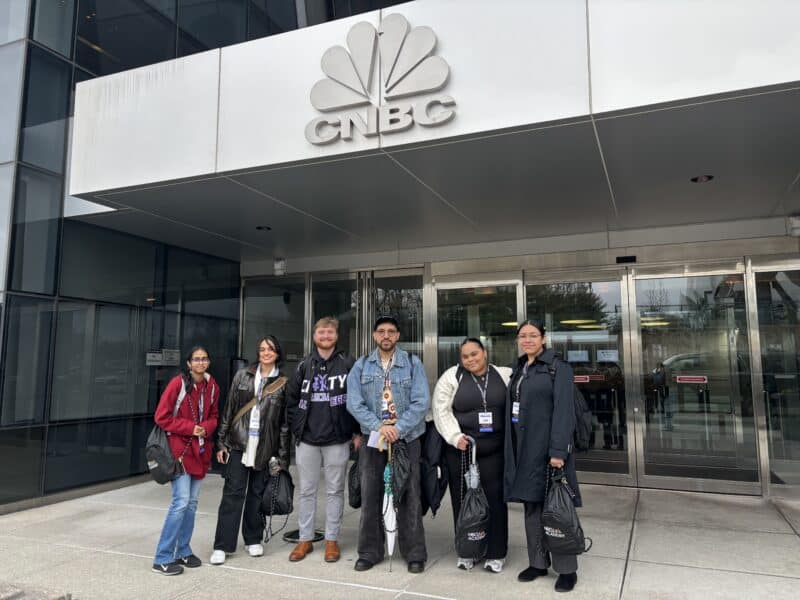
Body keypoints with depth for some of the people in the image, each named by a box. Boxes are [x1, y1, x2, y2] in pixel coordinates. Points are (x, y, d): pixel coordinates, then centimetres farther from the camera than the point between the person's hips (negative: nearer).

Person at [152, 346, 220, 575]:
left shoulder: (212, 386, 5)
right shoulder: (178, 383, -11)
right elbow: (161, 417, -11)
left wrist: (206, 427, -7)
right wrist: (190, 428, -15)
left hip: (200, 450, 6)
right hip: (179, 448, -6)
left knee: (192, 502, 11)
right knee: (181, 501, -11)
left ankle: (183, 551, 25)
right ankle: (162, 558, 1)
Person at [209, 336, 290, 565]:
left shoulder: (283, 383, 0)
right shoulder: (242, 376, 4)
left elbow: (285, 422, 1)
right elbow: (228, 409, 6)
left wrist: (282, 457, 0)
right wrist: (221, 442, 4)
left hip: (265, 447, 0)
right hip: (238, 443, 0)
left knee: (257, 494, 9)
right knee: (233, 493, 0)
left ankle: (253, 539, 26)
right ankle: (222, 545, 9)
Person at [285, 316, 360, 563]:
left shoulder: (348, 364, -2)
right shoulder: (304, 366, 6)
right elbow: (291, 399, 10)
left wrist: (357, 432, -5)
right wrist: (296, 428, 4)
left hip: (338, 440, -2)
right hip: (307, 440, 3)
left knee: (335, 491, 8)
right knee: (307, 491, 11)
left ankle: (332, 540, 20)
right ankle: (305, 539, 24)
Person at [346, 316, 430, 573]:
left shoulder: (413, 363, 1)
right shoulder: (361, 366, 5)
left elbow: (421, 402, -6)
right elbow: (354, 403, -3)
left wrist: (398, 428, -16)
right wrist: (378, 426, -15)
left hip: (407, 439, -1)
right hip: (372, 440, 2)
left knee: (409, 497, 4)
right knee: (370, 497, 8)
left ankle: (415, 554, 17)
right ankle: (369, 552, 23)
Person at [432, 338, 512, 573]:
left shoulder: (504, 376, 5)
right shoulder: (451, 376, 1)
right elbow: (441, 410, -3)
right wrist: (455, 436, -11)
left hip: (494, 450, 1)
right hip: (460, 449, 0)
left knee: (495, 499, 4)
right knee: (463, 500, 7)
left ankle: (496, 553, 19)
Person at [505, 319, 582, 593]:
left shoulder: (558, 367, -7)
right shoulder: (519, 369, 13)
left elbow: (563, 410, -14)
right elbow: (512, 407, 12)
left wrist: (558, 450, -21)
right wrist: (512, 447, 8)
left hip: (547, 447, -6)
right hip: (523, 448, 6)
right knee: (531, 506, 12)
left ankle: (567, 569, 13)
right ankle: (538, 562, 24)